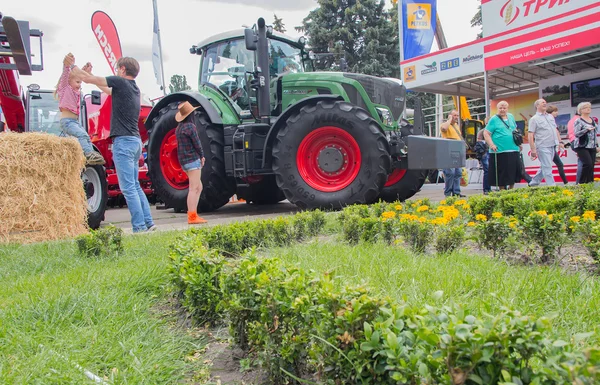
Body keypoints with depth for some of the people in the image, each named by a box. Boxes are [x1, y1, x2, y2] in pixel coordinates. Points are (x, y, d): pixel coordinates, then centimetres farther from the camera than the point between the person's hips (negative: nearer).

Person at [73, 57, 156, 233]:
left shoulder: (120, 82, -5)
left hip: (123, 141, -9)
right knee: (135, 186, 15)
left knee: (128, 188, -8)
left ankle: (139, 227, -8)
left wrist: (74, 69, 18)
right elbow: (109, 91, 34)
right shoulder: (134, 89, 18)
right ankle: (148, 223, 15)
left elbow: (88, 79, 0)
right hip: (135, 141, 9)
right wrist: (89, 74, 39)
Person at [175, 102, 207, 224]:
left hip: (184, 160, 9)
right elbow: (197, 143, -13)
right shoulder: (190, 126, -12)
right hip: (192, 159, -9)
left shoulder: (179, 127, 15)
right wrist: (202, 156, 3)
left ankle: (192, 214, 13)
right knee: (194, 188, -9)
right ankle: (192, 217, -12)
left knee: (199, 187, 14)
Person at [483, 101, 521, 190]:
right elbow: (486, 133, -8)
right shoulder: (494, 119, -3)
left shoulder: (511, 117, 15)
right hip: (499, 151, -6)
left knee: (514, 171, 8)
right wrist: (491, 145, -17)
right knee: (502, 173, -3)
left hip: (513, 150, 6)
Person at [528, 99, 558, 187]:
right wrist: (533, 149, -14)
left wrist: (559, 141, 15)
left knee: (544, 167, 12)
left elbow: (555, 130, 24)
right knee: (547, 168, -9)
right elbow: (531, 135, -9)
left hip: (552, 146, 7)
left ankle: (534, 183, 23)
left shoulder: (550, 117, 17)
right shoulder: (534, 119, -4)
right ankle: (551, 186, -9)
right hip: (543, 147, -7)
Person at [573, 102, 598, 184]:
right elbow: (576, 134, -15)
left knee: (591, 166, 3)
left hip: (592, 147, 7)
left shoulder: (592, 120, 15)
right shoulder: (579, 121, -6)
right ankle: (581, 183, -8)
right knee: (588, 164, -18)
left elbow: (595, 132, 23)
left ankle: (590, 182, 9)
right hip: (582, 147, -7)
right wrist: (586, 129, -27)